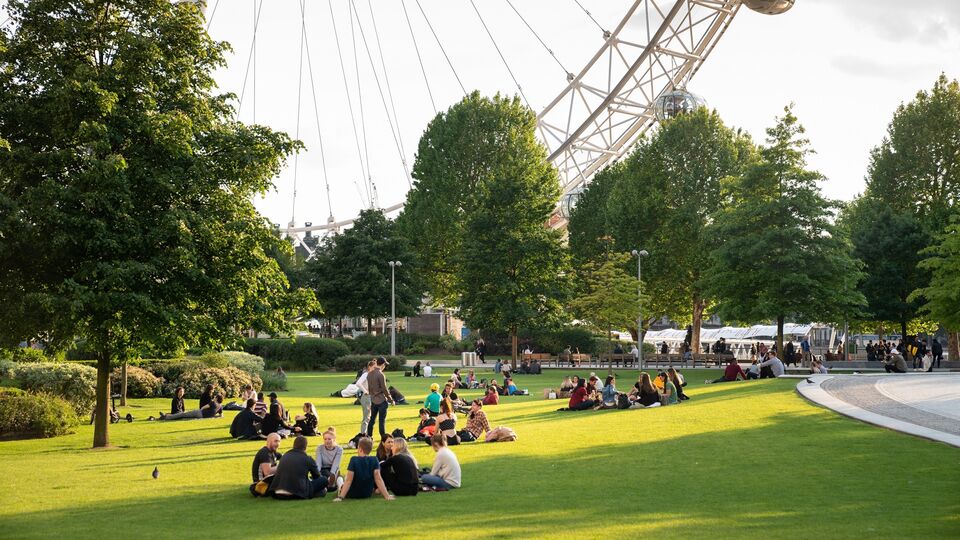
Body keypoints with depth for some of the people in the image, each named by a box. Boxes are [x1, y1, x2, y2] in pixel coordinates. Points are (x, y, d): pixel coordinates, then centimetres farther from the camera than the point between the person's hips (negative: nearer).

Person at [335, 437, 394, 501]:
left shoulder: (354, 460, -18)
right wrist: (387, 496, -15)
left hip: (353, 494, -1)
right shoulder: (374, 460, -11)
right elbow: (378, 479, -15)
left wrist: (340, 497, -21)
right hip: (368, 494, 1)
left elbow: (348, 481, -21)